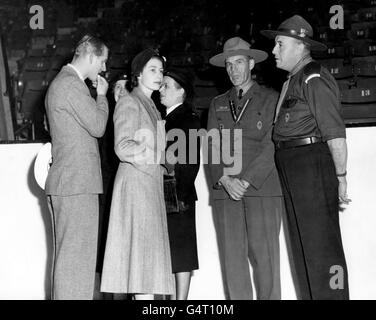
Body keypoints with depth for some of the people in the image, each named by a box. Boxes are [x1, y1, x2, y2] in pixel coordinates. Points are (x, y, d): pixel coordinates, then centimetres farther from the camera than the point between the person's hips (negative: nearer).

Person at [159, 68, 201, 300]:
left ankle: (181, 298, 3)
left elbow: (191, 162, -9)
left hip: (178, 196, -6)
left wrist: (181, 195, -14)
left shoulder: (190, 120, -2)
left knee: (180, 251, -1)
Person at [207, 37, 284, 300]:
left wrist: (246, 180, -11)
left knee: (264, 256, -7)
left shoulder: (271, 99, 9)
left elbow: (271, 146, -2)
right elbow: (212, 147, 10)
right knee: (232, 256, -1)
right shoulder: (218, 104, 20)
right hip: (225, 190, 3)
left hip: (262, 188, -3)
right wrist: (224, 179, -7)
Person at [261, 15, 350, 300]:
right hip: (292, 169, 10)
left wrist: (341, 176, -18)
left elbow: (335, 131, -16)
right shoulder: (292, 81, 21)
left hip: (313, 162, -10)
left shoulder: (314, 78, -9)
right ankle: (309, 296, 19)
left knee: (321, 244, -8)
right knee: (301, 245, 12)